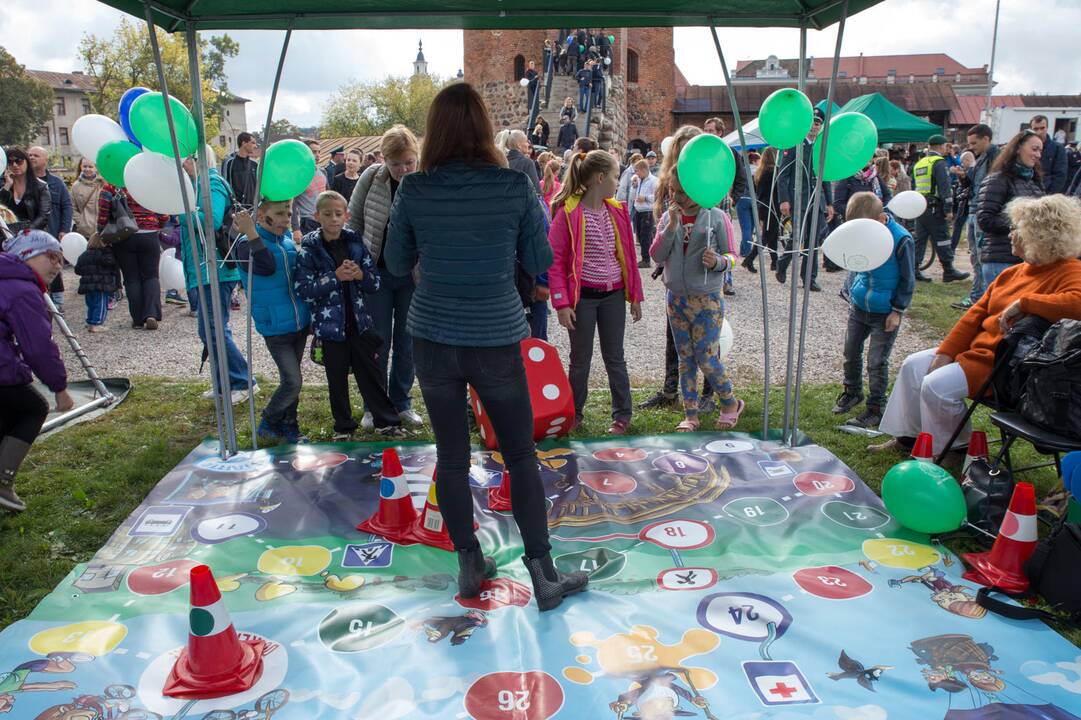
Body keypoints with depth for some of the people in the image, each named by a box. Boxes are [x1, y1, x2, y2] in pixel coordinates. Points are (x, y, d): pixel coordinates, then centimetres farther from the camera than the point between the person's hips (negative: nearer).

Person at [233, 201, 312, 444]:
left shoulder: (288, 237, 5)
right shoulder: (247, 243, -12)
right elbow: (267, 267, -33)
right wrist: (252, 235, -41)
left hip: (300, 322, 6)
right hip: (275, 328, -6)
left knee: (291, 379, 16)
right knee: (293, 381, -9)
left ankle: (288, 426, 31)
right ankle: (268, 422, 15)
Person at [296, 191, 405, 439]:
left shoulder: (355, 243, 2)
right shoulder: (309, 249, -7)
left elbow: (374, 282, 6)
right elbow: (303, 289, -14)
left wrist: (360, 275, -16)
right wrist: (335, 277, -21)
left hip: (359, 321, 3)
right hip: (330, 324, -2)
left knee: (372, 372, 9)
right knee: (337, 377, 10)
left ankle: (386, 421, 21)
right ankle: (343, 426, 25)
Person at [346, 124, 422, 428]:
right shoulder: (371, 178, -9)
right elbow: (354, 222, 2)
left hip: (412, 277, 0)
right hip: (375, 272, 0)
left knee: (406, 342, 11)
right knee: (378, 342, 8)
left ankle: (402, 403, 27)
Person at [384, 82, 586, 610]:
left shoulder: (414, 190, -5)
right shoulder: (514, 186, -9)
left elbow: (398, 264, 6)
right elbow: (540, 263, 0)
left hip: (433, 338, 2)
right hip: (496, 339, -1)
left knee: (451, 457, 14)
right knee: (521, 457, 11)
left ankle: (469, 567, 27)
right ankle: (544, 575, 18)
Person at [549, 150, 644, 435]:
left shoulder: (617, 211, 6)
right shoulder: (568, 212, -10)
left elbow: (627, 255, 10)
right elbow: (555, 259, -10)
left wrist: (635, 295, 10)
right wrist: (561, 303, -15)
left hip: (613, 296, 4)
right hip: (582, 296, -4)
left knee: (614, 357, 11)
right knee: (581, 358, 8)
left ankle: (622, 414, 23)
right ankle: (574, 413, 25)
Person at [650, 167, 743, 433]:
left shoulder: (715, 216, -8)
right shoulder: (668, 217, 2)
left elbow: (731, 256, -3)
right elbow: (657, 256, -7)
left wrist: (718, 261, -25)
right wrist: (671, 226, -18)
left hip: (707, 300, -4)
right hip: (677, 299, 4)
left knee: (707, 358, -3)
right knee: (685, 359, 11)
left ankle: (730, 403, 22)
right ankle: (690, 414, 22)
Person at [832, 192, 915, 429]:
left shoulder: (901, 239, -20)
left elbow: (908, 279, -11)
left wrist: (897, 311, -11)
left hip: (884, 313, -5)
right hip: (858, 307, 5)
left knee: (877, 362, 1)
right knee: (851, 352, 16)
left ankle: (875, 409, 14)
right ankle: (852, 392, 39)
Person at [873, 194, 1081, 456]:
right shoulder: (1012, 272, 12)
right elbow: (976, 315, 9)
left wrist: (1024, 302, -30)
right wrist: (945, 353, 1)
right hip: (975, 346, 9)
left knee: (936, 386, -22)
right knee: (913, 365, 5)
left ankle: (955, 449, 1)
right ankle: (907, 435, 15)